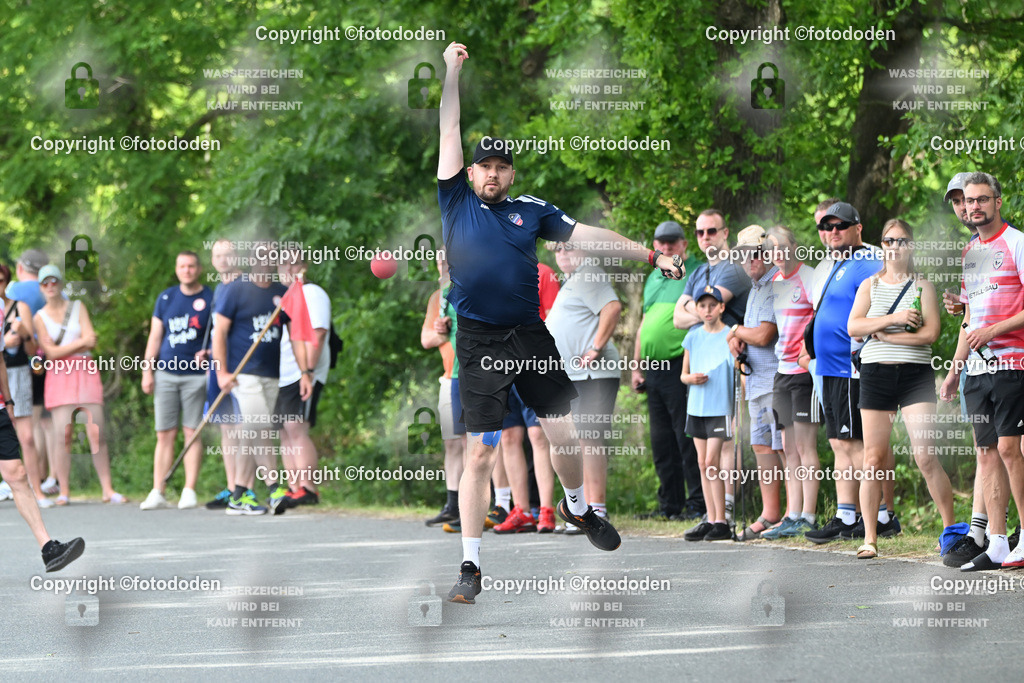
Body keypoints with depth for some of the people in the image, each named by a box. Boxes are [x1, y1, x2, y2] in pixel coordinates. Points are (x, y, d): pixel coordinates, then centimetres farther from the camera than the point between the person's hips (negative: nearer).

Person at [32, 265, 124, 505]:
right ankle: (64, 491, -3)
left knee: (98, 435, -5)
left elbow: (91, 342, 0)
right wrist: (79, 342, -7)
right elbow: (51, 353, -3)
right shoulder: (39, 317, 7)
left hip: (86, 374, 1)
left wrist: (62, 348, -7)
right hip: (58, 376, -1)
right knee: (62, 436, -8)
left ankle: (107, 489, -3)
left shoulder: (78, 307, 11)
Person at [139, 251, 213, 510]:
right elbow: (155, 336, 13)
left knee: (192, 433, -2)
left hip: (196, 374, -3)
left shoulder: (210, 299, 2)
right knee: (165, 435, 2)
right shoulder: (166, 298, 12)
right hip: (166, 372, 3)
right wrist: (147, 370, 7)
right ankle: (157, 492, 2)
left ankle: (189, 491, 2)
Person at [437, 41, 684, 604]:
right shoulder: (457, 203, 5)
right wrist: (452, 70, 6)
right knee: (479, 454, -6)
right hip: (479, 345, -2)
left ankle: (577, 506, 35)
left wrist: (652, 256, 7)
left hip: (531, 340, 2)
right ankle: (470, 567, -1)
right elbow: (449, 133, 6)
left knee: (566, 435, 2)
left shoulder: (531, 211, 11)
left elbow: (586, 235, 11)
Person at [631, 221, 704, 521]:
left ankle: (698, 504, -5)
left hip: (681, 368, -8)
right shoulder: (653, 278, 20)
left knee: (687, 438, -8)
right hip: (653, 369, 8)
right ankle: (669, 504, 15)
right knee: (661, 441, 9)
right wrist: (636, 366, 20)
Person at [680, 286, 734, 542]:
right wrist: (691, 378, -7)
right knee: (703, 463, 6)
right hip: (696, 408, 5)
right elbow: (683, 374, 17)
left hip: (720, 408, -5)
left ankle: (721, 522, -6)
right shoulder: (692, 338, 9)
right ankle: (711, 520, 10)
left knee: (712, 461, -11)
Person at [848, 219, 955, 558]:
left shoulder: (922, 286, 5)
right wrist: (893, 319, -14)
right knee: (874, 458, 0)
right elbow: (853, 326, -2)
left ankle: (950, 527, -1)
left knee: (926, 456, -11)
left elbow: (930, 333, -7)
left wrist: (883, 335, -7)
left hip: (915, 374, -2)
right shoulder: (869, 285, 11)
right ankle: (869, 538, 5)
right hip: (876, 374, 2)